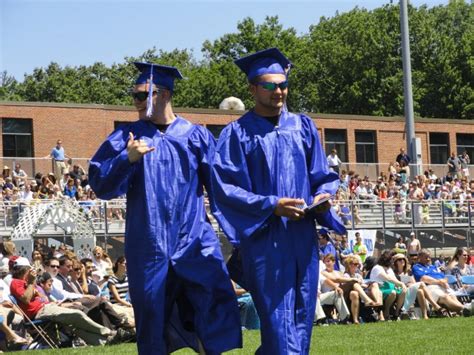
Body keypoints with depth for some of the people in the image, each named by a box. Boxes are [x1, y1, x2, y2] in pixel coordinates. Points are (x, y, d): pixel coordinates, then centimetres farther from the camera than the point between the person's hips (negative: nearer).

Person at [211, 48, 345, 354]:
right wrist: (271, 205, -17)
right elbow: (226, 187, -7)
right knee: (277, 317, -8)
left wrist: (323, 195, -8)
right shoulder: (238, 133, -1)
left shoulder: (303, 127, 13)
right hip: (264, 238, -5)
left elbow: (322, 175, 15)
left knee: (302, 317, 6)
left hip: (303, 236, 5)